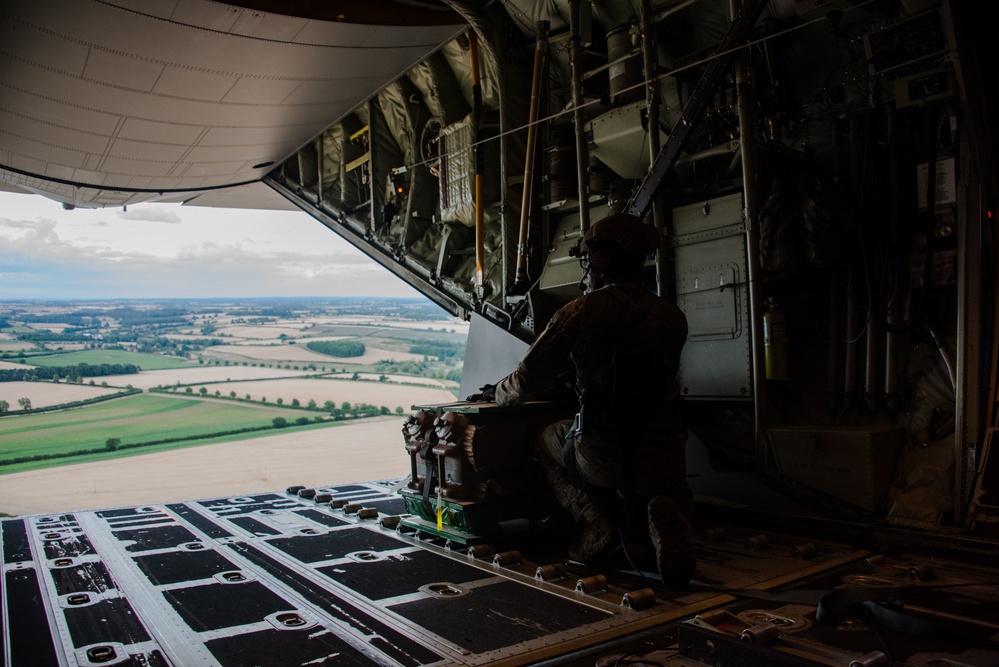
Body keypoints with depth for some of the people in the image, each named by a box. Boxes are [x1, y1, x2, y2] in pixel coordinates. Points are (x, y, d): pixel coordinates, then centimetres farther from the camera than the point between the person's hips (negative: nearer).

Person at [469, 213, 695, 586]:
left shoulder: (579, 313, -7)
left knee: (545, 440, 28)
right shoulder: (672, 317, 6)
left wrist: (495, 394, 21)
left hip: (604, 455, -3)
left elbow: (528, 385, -3)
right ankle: (661, 519, -3)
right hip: (664, 455, 4)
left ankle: (595, 521, 6)